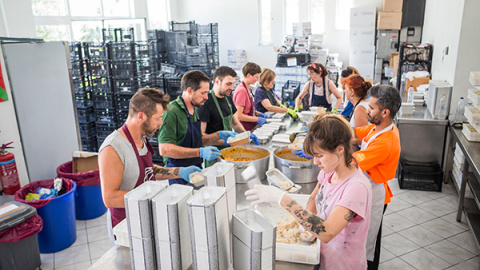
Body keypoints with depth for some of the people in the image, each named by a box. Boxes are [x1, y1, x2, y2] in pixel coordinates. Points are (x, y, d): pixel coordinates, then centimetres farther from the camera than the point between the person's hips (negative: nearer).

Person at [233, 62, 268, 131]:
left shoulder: (247, 89, 9)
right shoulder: (241, 90, -19)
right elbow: (239, 116, -22)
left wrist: (257, 113, 6)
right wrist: (257, 119, -17)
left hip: (250, 128, 9)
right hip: (244, 130, -9)